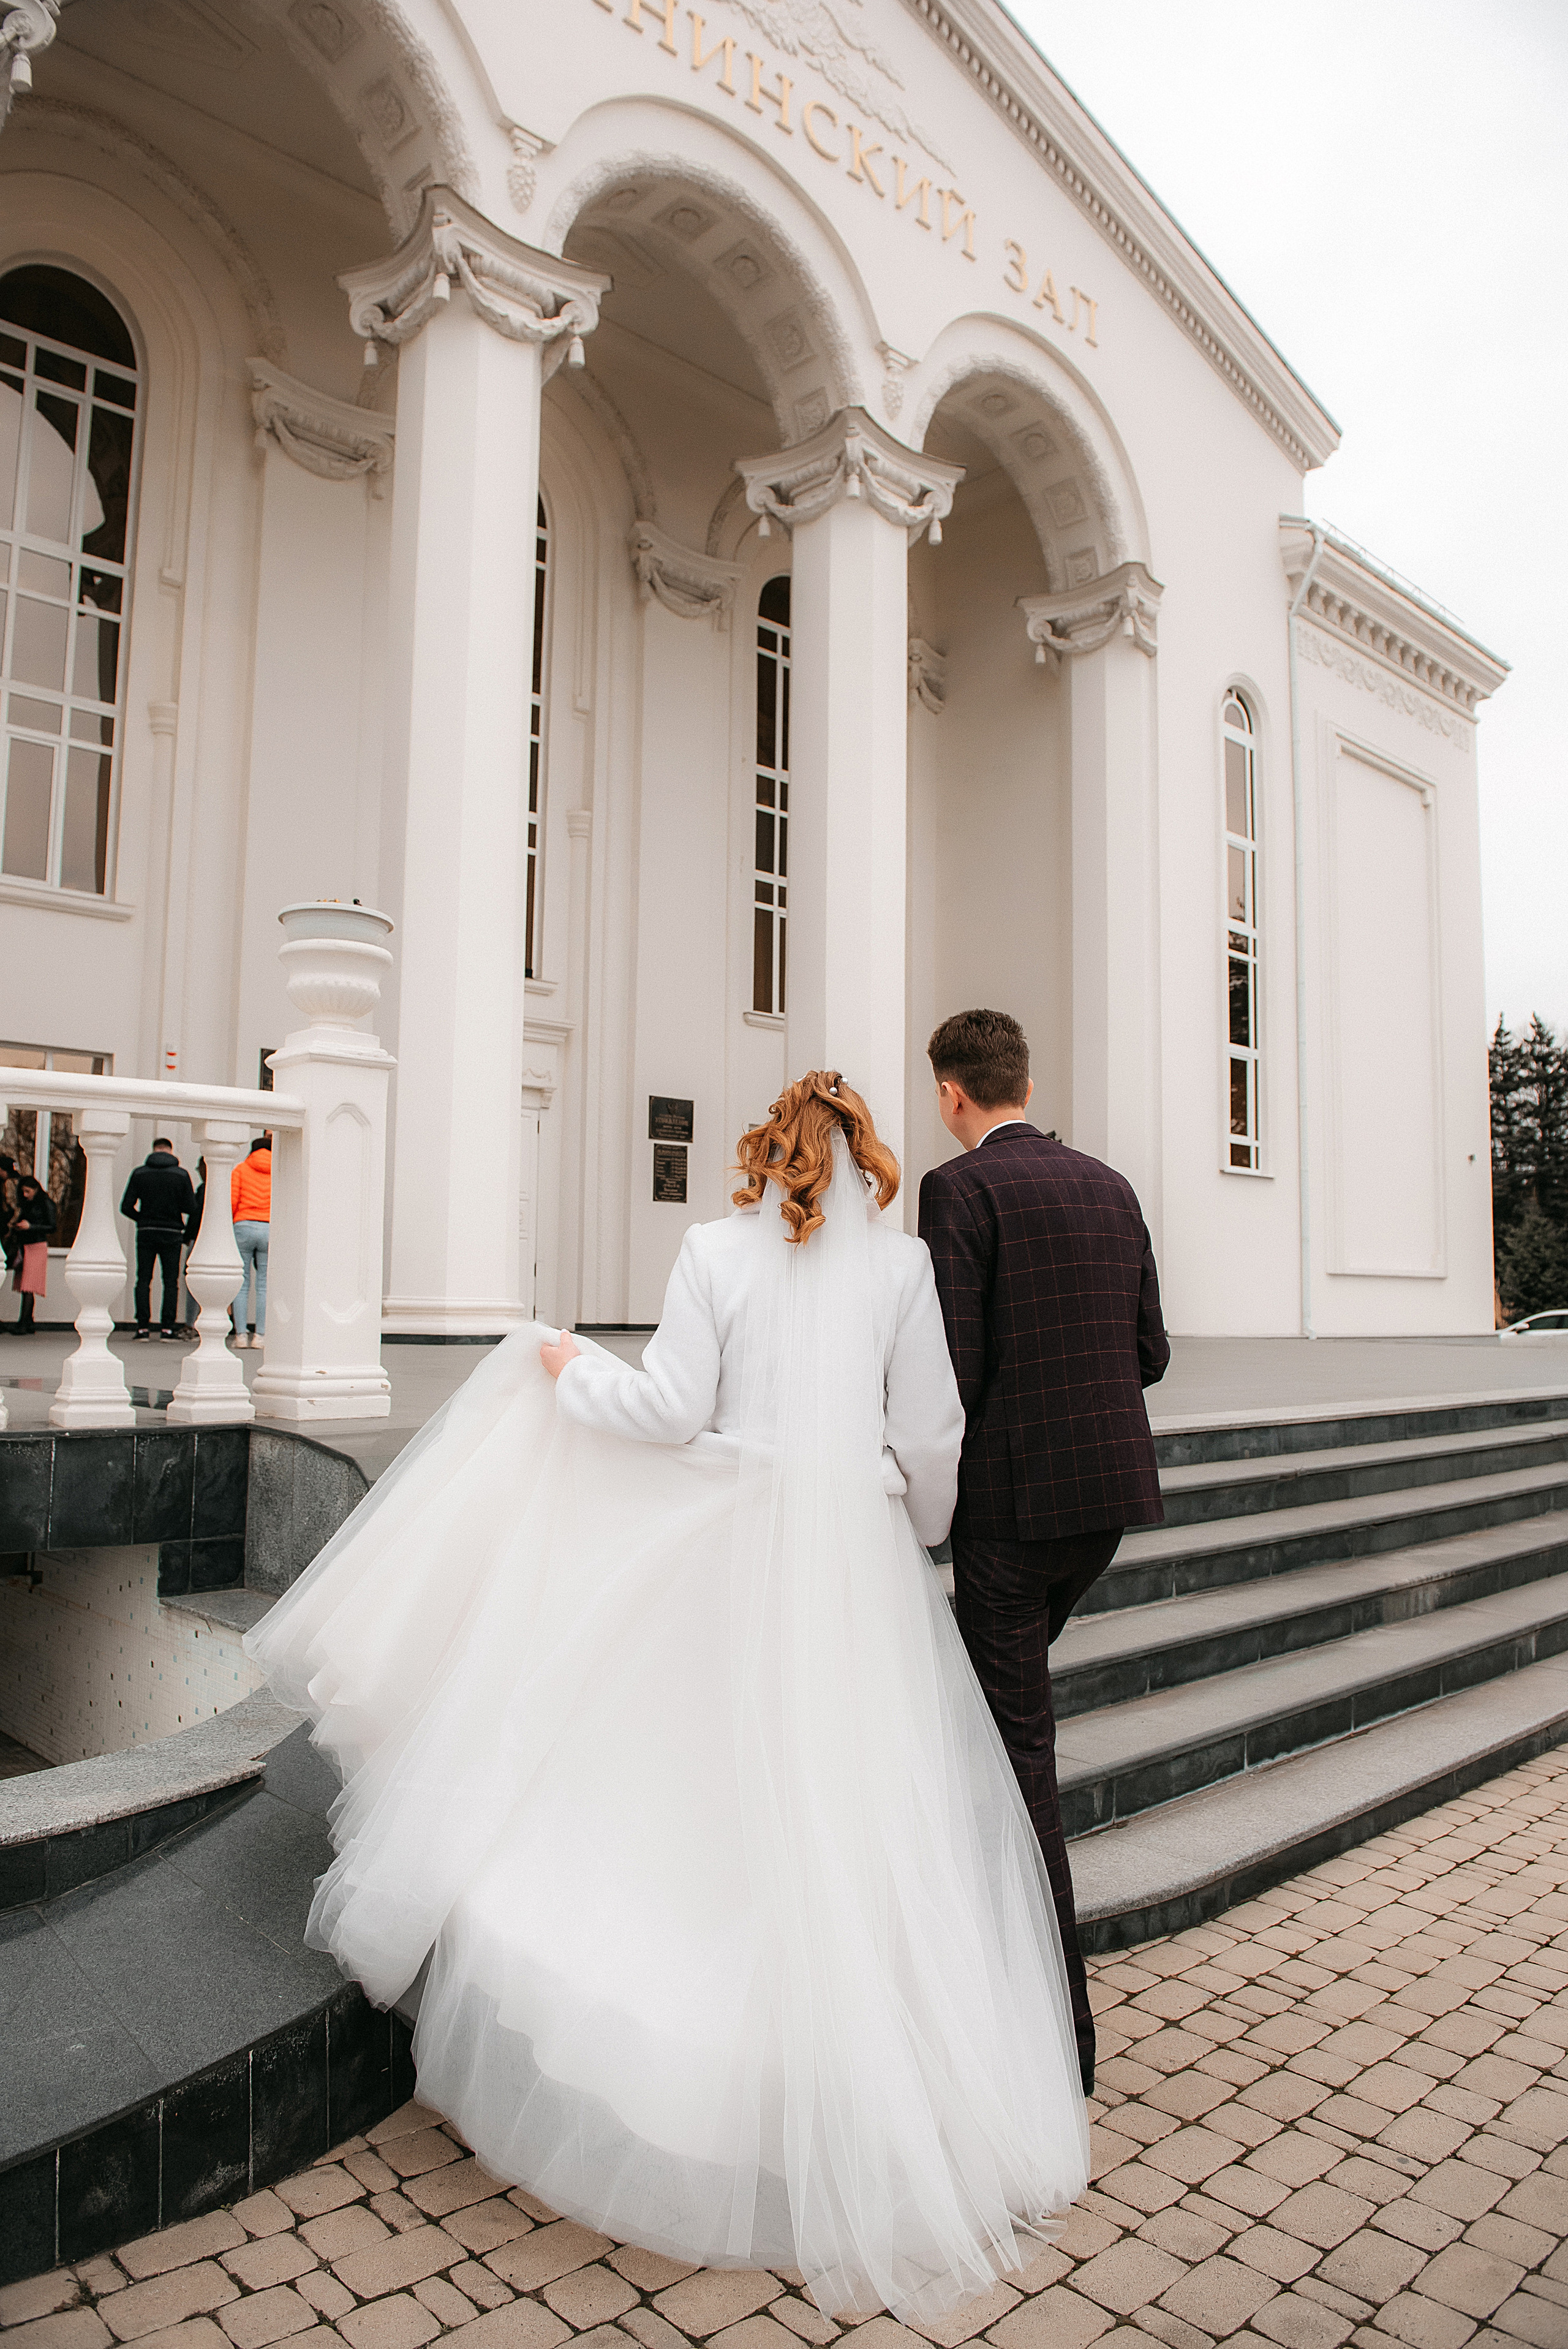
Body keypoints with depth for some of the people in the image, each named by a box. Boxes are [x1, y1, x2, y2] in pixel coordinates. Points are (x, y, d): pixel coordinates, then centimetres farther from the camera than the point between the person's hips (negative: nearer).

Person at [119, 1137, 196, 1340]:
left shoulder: (140, 1173, 1)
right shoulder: (181, 1174, -1)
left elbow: (126, 1207, -2)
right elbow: (190, 1207, -4)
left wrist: (141, 1219, 16)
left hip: (146, 1232, 1)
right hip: (172, 1234, -1)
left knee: (143, 1280, 6)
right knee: (171, 1282, 5)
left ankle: (143, 1327, 1)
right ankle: (168, 1327, -1)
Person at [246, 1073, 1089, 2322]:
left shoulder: (715, 1251, -3)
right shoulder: (903, 1260, 0)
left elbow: (672, 1410, -6)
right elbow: (929, 1436, 0)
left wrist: (572, 1368, 11)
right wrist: (915, 1532, 18)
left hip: (732, 1549, 0)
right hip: (860, 1555, 1)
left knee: (718, 1798, 12)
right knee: (859, 1814, 9)